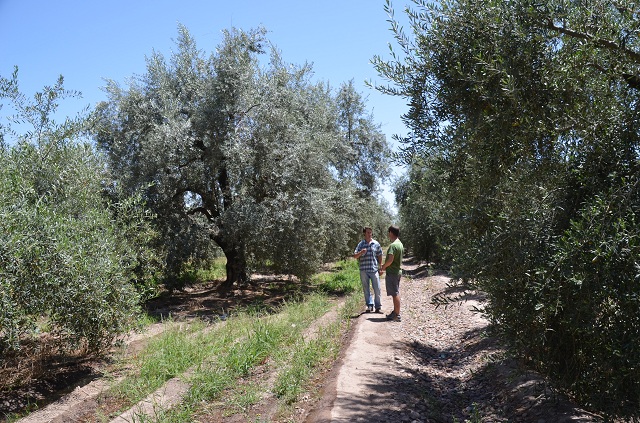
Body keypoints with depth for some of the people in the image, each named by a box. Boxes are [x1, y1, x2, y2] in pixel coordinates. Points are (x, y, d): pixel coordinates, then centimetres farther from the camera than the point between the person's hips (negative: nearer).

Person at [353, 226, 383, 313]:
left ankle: (378, 306, 9)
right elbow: (355, 256, 0)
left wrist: (380, 266, 10)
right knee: (366, 289, 6)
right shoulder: (360, 244, 3)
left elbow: (380, 256, 12)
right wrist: (361, 252, -18)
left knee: (377, 289, 0)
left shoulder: (376, 244, 4)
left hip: (374, 269, -1)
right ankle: (369, 305, 15)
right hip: (363, 270, 1)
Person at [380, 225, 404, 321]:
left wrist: (383, 267, -11)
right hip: (397, 271, 10)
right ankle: (395, 312, 27)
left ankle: (397, 315, 1)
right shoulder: (400, 244, 11)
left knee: (395, 294, -4)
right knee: (396, 293, 17)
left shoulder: (393, 245, -20)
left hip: (392, 272, -10)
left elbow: (390, 260, -26)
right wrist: (385, 266, 18)